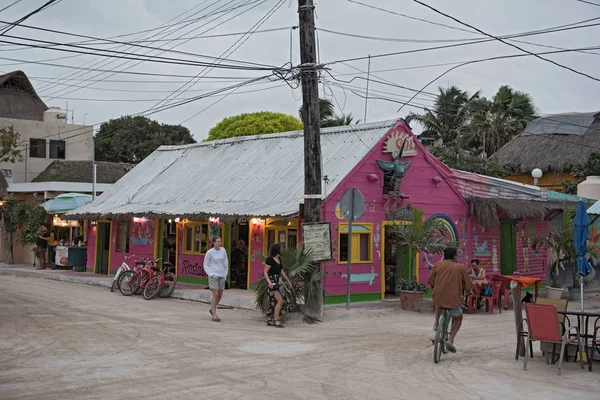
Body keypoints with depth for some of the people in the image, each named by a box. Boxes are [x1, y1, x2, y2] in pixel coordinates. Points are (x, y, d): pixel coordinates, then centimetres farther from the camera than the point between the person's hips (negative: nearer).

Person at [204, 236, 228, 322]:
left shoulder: (223, 250, 5)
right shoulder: (209, 252, -5)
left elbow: (226, 263, 13)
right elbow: (205, 265, -1)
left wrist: (225, 274, 7)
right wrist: (211, 274, -11)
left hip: (222, 276, 5)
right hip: (213, 276, -4)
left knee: (220, 295, 9)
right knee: (215, 295, -9)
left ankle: (212, 309, 32)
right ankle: (214, 315, -2)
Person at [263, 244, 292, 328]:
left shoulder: (279, 259, 10)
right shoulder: (269, 259, -15)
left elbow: (281, 271, 20)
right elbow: (265, 272, -17)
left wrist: (288, 281, 24)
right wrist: (269, 282, -31)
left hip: (278, 282, 9)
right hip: (272, 282, -9)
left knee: (274, 302, 8)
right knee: (280, 301, -16)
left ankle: (270, 321, 12)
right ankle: (276, 320, -14)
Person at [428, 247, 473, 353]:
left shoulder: (437, 264, 7)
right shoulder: (460, 267, 2)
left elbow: (431, 281, 12)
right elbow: (468, 285, 6)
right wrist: (468, 291, 28)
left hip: (438, 297, 2)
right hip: (454, 298, -2)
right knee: (458, 318, 23)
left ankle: (436, 322, 21)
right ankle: (451, 340, 8)